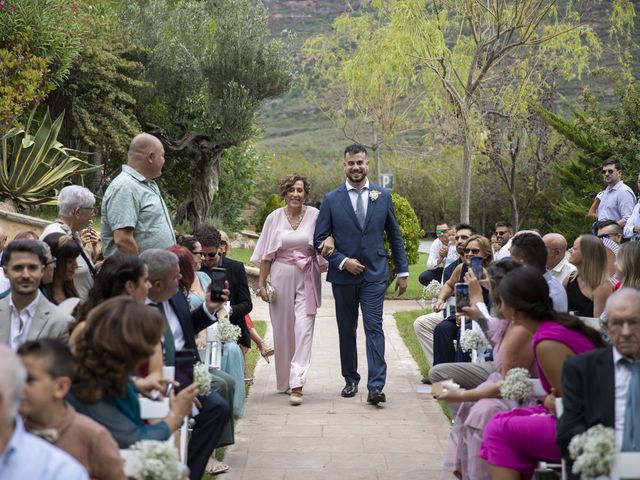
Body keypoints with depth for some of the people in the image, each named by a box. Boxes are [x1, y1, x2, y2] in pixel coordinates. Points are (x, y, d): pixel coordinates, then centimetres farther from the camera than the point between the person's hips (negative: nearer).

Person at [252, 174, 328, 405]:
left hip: (307, 278, -1)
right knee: (282, 330, 9)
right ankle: (283, 381, 25)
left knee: (304, 329, -9)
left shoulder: (314, 215, -1)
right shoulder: (274, 218, 2)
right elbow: (267, 254, 6)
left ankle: (297, 384, -11)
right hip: (281, 277, 1)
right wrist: (261, 282, 3)